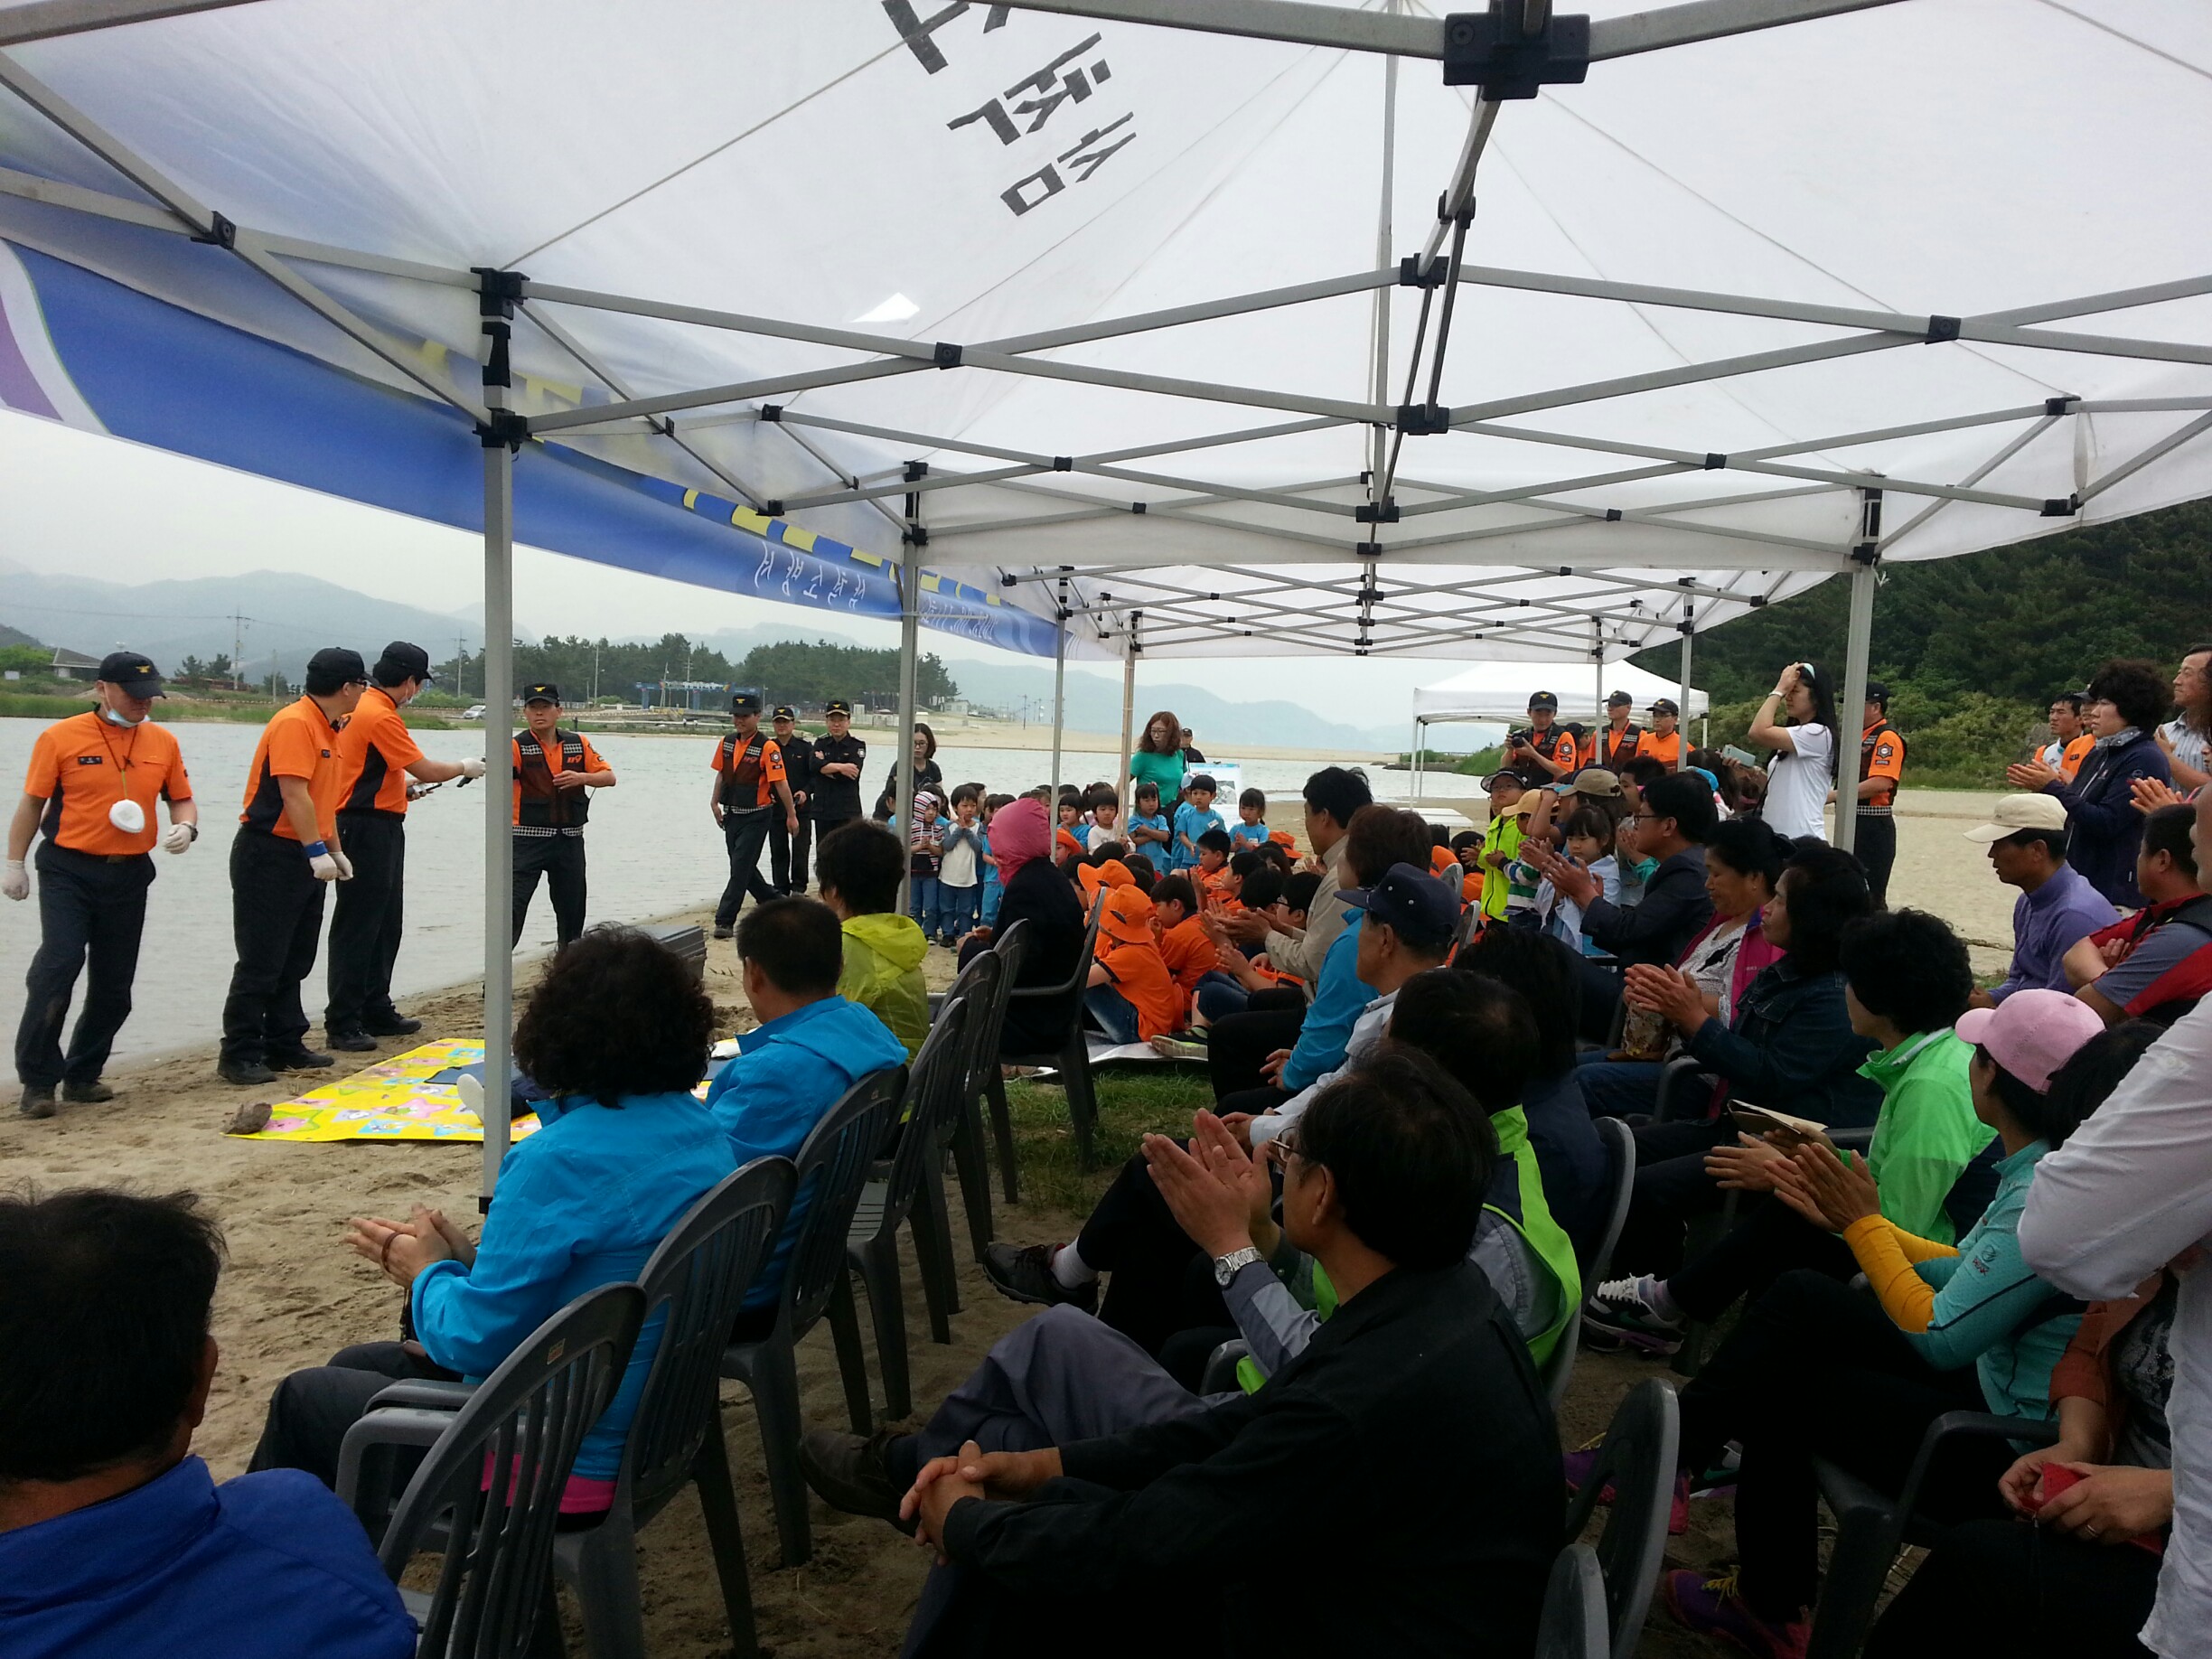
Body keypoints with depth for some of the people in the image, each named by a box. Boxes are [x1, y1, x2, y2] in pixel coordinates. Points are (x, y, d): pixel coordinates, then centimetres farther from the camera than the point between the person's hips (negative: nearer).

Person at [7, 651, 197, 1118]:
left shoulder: (162, 742, 7)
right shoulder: (61, 737, -3)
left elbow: (182, 799, 15)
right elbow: (32, 803, 2)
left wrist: (185, 827, -7)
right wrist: (15, 863, 1)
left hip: (130, 875, 4)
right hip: (68, 872, -4)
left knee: (115, 982, 7)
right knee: (59, 963, -16)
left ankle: (83, 1075, 23)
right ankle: (38, 1080, -4)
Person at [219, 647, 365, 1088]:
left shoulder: (327, 728, 14)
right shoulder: (294, 723, -16)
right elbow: (294, 794, -24)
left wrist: (335, 852, 19)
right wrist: (317, 851, -25)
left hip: (304, 857, 10)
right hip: (269, 856, -10)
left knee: (294, 961, 14)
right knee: (261, 963, -5)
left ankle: (285, 1046, 21)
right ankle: (238, 1056, 2)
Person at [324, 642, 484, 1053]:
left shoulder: (366, 707, 14)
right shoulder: (380, 715, -17)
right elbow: (425, 770, -15)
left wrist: (402, 787, 18)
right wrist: (465, 767, 1)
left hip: (380, 829, 11)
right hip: (368, 829, -11)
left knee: (386, 925, 16)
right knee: (356, 929, -7)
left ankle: (377, 1012, 25)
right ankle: (342, 1025, -3)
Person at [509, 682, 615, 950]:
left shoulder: (579, 743, 5)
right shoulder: (518, 745, -7)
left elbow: (609, 777, 5)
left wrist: (582, 778, -15)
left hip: (570, 839, 4)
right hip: (528, 838, -4)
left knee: (572, 907, 14)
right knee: (513, 903, -10)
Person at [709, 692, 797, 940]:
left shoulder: (768, 747, -15)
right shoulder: (726, 742, 6)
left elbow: (781, 782, -14)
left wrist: (791, 815, -12)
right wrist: (715, 803, 10)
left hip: (756, 816, -7)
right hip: (732, 814, 7)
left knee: (741, 867, -8)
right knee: (742, 866, 16)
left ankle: (725, 920, -6)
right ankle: (772, 901, 36)